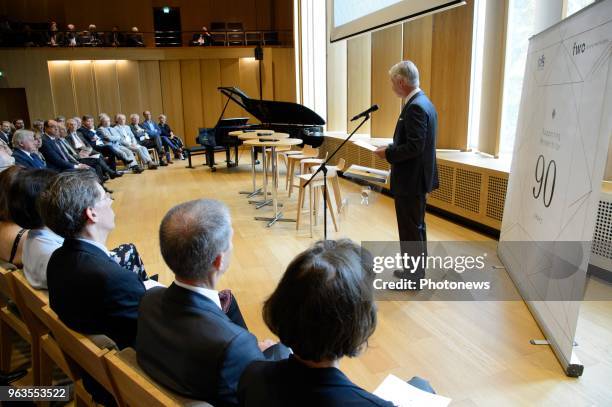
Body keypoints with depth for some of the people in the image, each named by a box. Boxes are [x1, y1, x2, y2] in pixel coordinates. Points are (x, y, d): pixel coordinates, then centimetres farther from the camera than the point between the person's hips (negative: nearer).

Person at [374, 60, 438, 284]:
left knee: (410, 229, 1)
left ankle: (413, 278, 14)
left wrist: (388, 153, -14)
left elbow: (414, 147, -26)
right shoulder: (423, 103, 11)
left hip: (411, 180, -10)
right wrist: (392, 148, 11)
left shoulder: (415, 107, -21)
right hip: (417, 177, 10)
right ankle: (416, 271, 33)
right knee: (416, 226, 19)